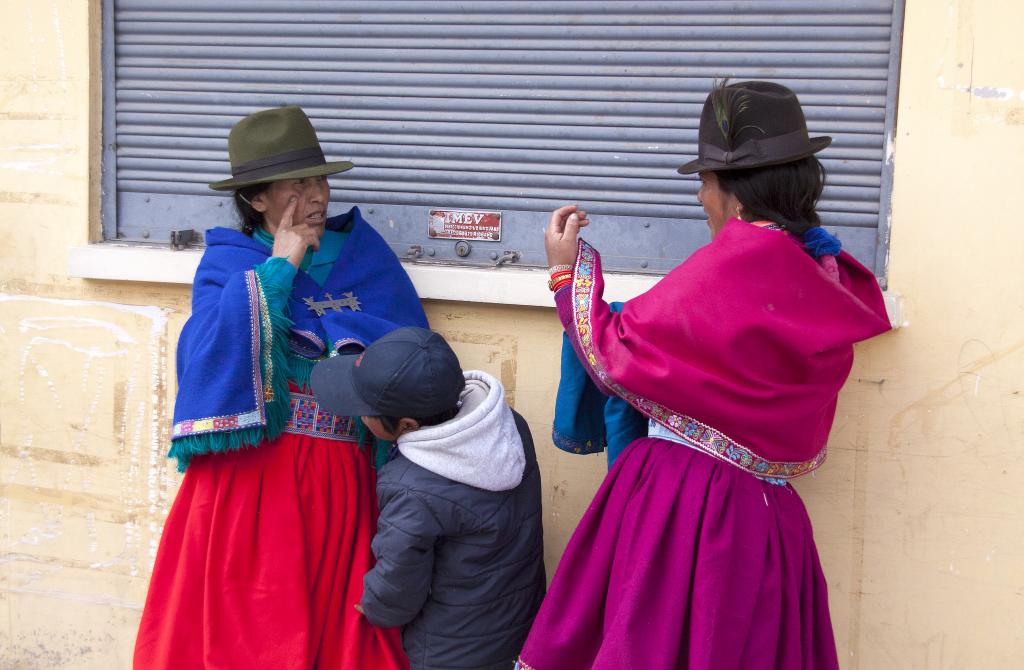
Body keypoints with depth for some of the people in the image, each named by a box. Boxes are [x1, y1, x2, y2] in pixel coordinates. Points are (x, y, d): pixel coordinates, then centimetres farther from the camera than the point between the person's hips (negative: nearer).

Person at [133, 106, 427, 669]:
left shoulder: (362, 253, 7)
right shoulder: (228, 261, 4)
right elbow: (208, 348, -14)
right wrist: (281, 265, -10)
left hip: (336, 475, 1)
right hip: (247, 469, -1)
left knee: (331, 616, 5)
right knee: (238, 621, 2)